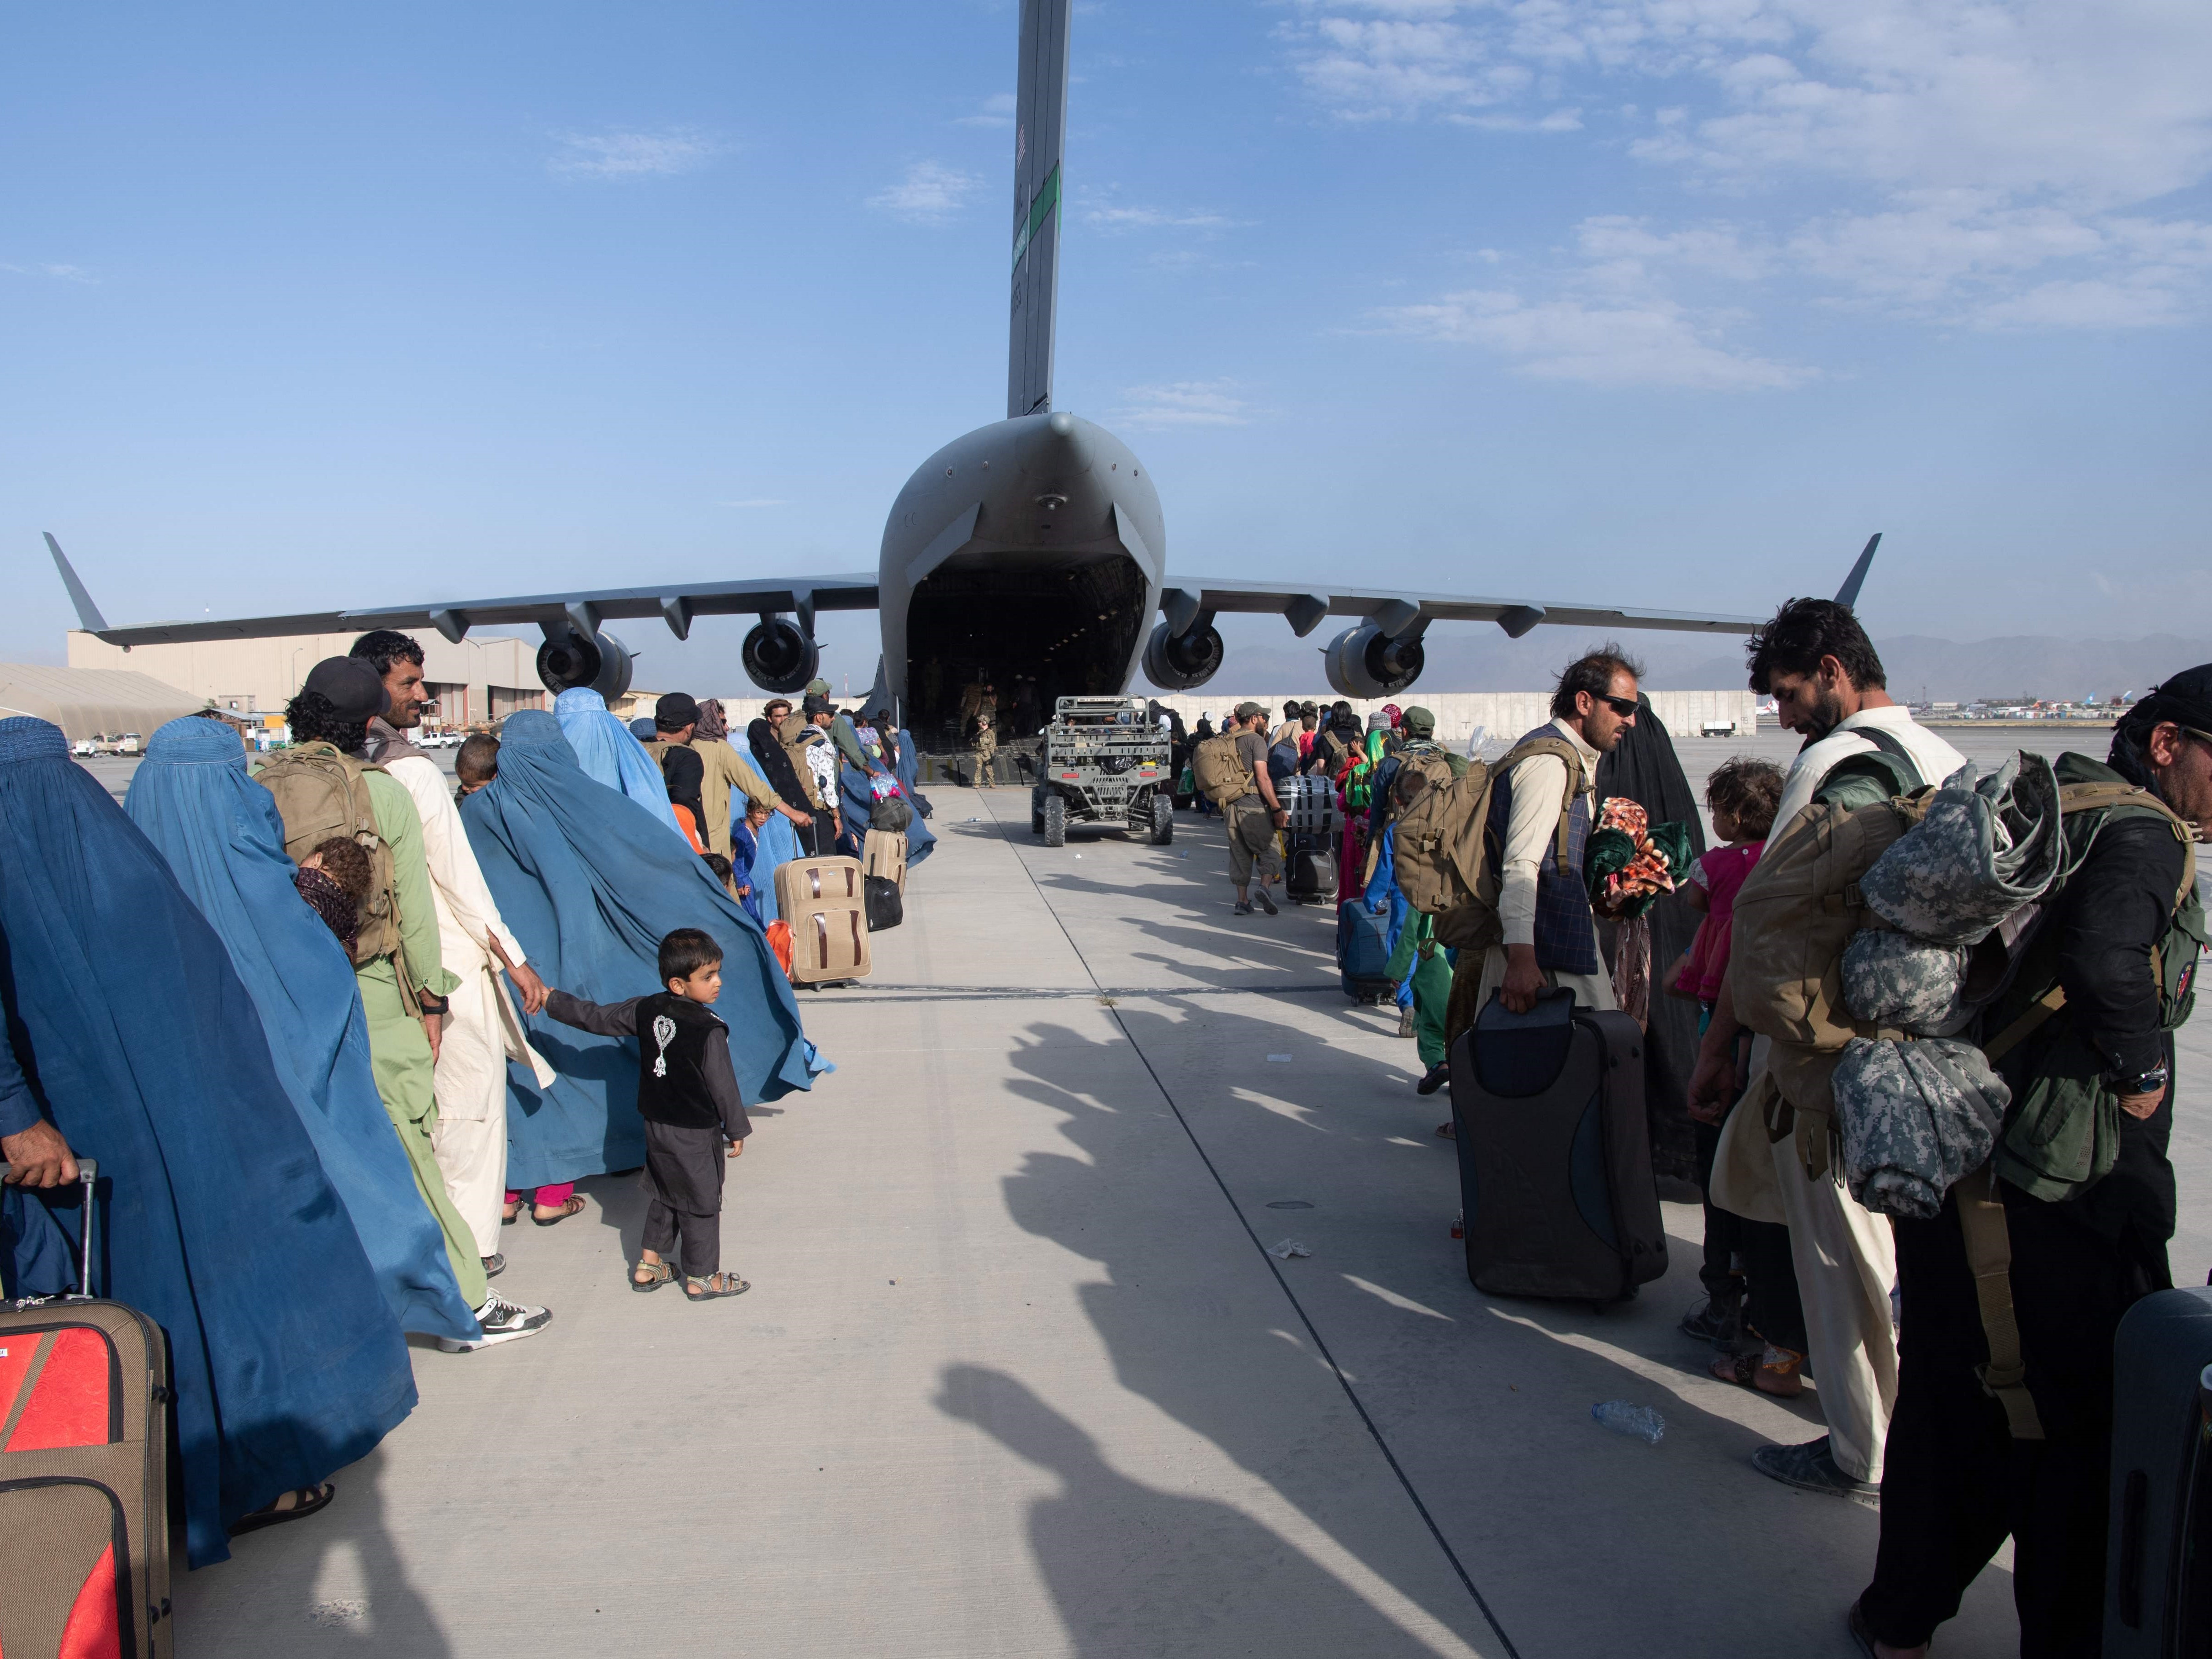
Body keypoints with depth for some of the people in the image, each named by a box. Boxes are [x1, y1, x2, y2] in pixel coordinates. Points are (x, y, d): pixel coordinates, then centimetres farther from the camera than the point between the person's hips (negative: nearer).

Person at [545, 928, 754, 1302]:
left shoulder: (646, 1010, -3)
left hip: (655, 1126, 7)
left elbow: (596, 1018, 6)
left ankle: (649, 1265, 29)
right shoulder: (708, 1030, -22)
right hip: (696, 1133, -7)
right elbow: (723, 1086, -16)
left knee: (664, 1196, 23)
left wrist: (552, 1000, 20)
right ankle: (702, 1278, 16)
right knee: (701, 1203, 7)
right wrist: (736, 1129, -3)